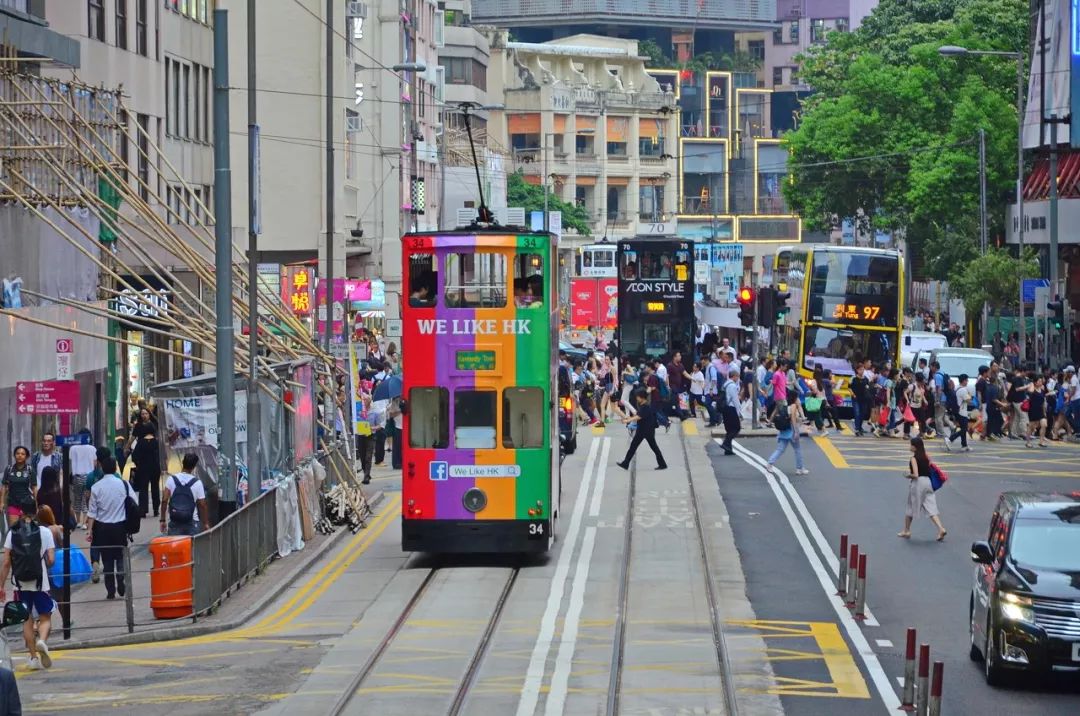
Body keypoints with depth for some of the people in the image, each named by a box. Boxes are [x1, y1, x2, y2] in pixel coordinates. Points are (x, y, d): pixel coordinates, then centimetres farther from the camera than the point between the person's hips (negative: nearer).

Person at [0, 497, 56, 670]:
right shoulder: (44, 532, -3)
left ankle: (34, 657, 11)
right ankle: (42, 640, -18)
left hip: (21, 584, 1)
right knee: (45, 618, 10)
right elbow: (51, 560, -7)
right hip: (40, 583, -1)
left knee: (27, 620, 12)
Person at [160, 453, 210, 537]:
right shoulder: (197, 483, -7)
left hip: (174, 523, 1)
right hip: (192, 523, -1)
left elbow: (164, 500, -6)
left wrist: (162, 520, 1)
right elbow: (202, 505, -4)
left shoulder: (171, 480, -4)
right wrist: (206, 523, 6)